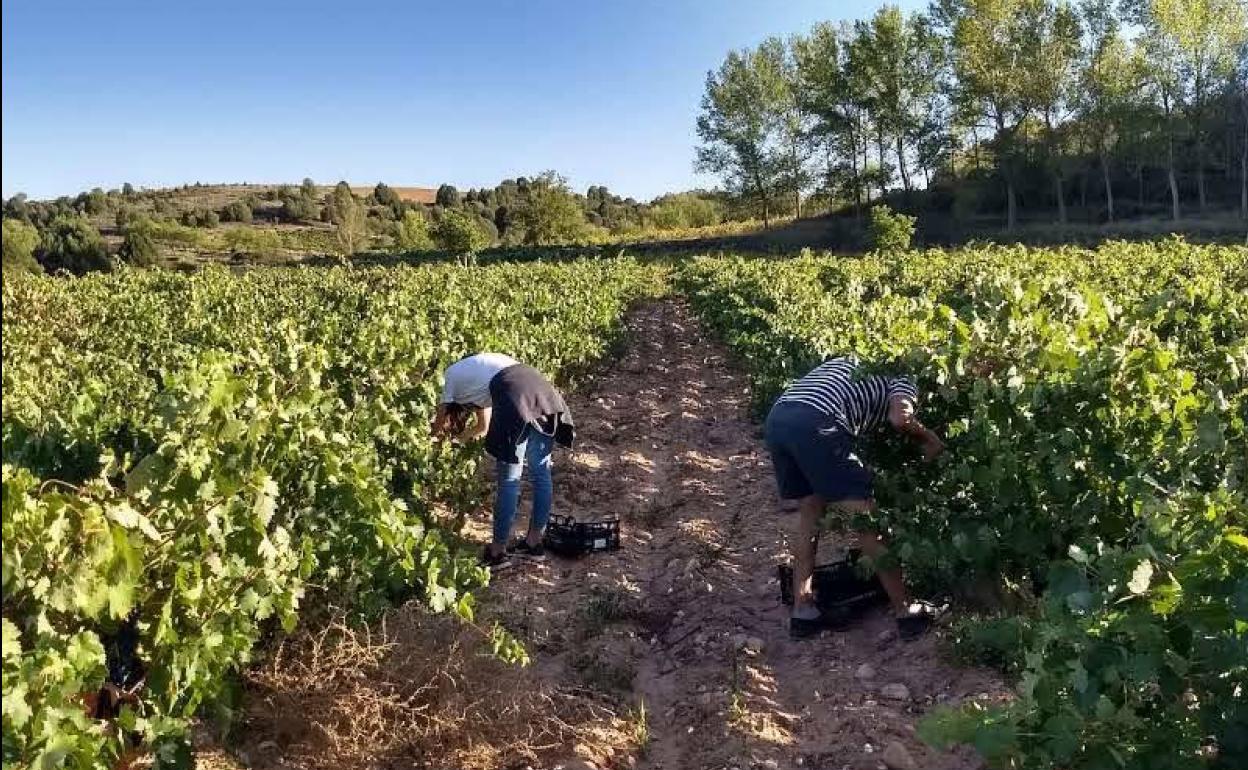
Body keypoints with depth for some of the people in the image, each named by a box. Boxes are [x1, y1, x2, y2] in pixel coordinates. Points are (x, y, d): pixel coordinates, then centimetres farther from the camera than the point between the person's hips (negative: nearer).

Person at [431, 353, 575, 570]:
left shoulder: (451, 375, 23)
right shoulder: (477, 368, 40)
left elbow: (439, 423, 28)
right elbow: (484, 427, 46)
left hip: (515, 398, -7)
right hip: (542, 389, 7)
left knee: (509, 480, 2)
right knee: (540, 473, 14)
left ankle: (497, 552, 14)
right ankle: (534, 542, 27)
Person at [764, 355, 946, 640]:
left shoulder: (850, 363, 39)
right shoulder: (902, 378, 19)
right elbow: (900, 418, -2)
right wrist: (929, 439, 17)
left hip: (776, 419, 7)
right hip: (814, 425, -7)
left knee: (809, 513, 20)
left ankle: (802, 612, 20)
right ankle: (906, 613, 11)